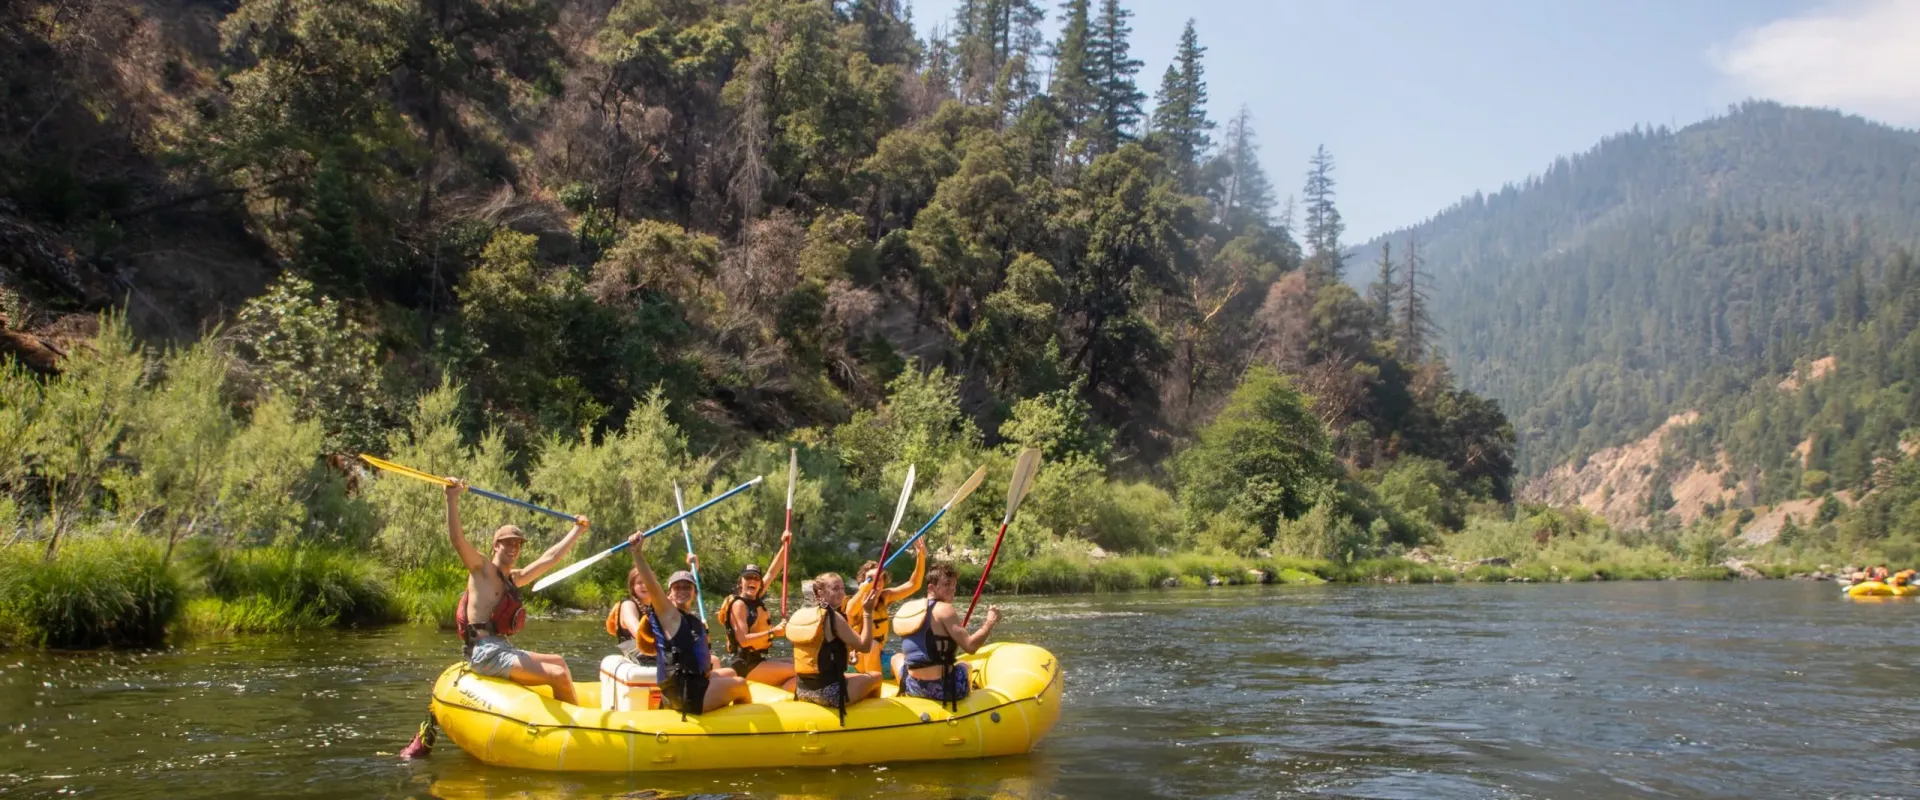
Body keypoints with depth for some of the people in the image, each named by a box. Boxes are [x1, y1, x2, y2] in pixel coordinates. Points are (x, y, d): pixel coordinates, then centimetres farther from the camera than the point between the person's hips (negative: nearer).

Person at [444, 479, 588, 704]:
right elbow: (457, 539, -17)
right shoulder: (481, 568, -1)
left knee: (558, 661, 18)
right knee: (559, 675, -17)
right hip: (486, 654, -10)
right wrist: (452, 499, -30)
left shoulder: (514, 578, 20)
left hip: (503, 651, 10)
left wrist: (578, 530, 38)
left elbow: (551, 557, 30)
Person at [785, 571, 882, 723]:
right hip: (829, 692, -8)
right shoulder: (833, 617, -13)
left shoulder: (799, 615, 9)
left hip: (802, 691, 8)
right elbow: (863, 645, -13)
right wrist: (868, 613, -8)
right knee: (876, 677, 13)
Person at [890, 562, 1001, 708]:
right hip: (945, 688, -5)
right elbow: (971, 646, -21)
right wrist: (990, 622, -7)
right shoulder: (944, 609, -12)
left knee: (897, 657, 37)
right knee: (966, 667, 31)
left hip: (913, 687, 5)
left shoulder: (906, 609, 8)